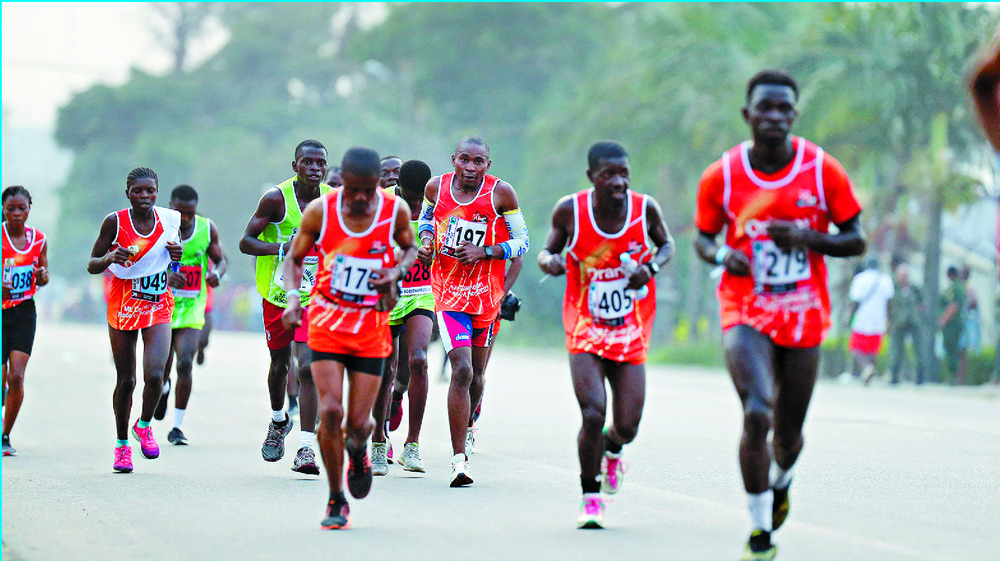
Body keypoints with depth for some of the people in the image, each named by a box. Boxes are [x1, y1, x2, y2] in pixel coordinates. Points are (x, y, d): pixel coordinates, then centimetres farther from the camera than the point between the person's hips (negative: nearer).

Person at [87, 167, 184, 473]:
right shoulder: (115, 222, -7)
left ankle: (144, 425, 12)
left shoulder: (170, 219, 0)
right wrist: (109, 258, -22)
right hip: (122, 306, -1)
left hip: (158, 306, 1)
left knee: (154, 374, -17)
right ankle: (122, 443, 24)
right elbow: (92, 265, -1)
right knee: (126, 380, 4)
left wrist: (177, 255, -7)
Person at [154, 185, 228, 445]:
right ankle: (164, 388, 45)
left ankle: (177, 427, -6)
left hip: (192, 307, 0)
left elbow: (220, 260, 11)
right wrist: (164, 278, -28)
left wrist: (216, 273, -13)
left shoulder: (207, 229, -2)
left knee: (185, 363, -16)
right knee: (163, 366, 5)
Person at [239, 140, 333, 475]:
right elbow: (246, 242, -10)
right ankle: (279, 421, 45)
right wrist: (282, 248, -25)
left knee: (307, 368, -12)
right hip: (278, 294, 0)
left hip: (316, 297, 0)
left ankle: (306, 448, -13)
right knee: (279, 364, 15)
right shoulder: (277, 198, -12)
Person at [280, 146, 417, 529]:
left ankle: (358, 452, 38)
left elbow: (410, 249, 13)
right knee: (330, 411, -14)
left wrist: (395, 271, -8)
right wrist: (293, 297, -15)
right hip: (327, 322, -1)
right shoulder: (319, 211, -9)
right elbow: (294, 259, 3)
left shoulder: (395, 210, -6)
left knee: (359, 422, -1)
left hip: (371, 327, 1)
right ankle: (336, 501, 3)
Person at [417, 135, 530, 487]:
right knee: (462, 370, -17)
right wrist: (426, 240, -1)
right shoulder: (436, 187, -2)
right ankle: (459, 459, -16)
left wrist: (485, 252, -17)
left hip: (488, 293, 1)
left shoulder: (501, 194, -7)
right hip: (448, 291, -1)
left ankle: (467, 426, 47)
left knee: (476, 372, 15)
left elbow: (521, 242, -1)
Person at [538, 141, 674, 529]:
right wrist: (549, 261, -19)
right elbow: (547, 252, 5)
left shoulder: (645, 208, -8)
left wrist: (650, 267, -11)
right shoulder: (570, 210, -10)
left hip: (631, 334, 2)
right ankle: (590, 498, 4)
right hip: (585, 330, -2)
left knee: (627, 426, -2)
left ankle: (611, 451, 38)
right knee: (593, 413, -18)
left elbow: (666, 245, 11)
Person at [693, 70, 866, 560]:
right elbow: (702, 237, 10)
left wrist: (808, 237, -17)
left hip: (804, 317, 2)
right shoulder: (721, 175, -4)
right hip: (745, 314, -2)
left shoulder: (823, 170, -5)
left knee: (789, 431, 10)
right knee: (757, 414, -23)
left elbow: (856, 241, 2)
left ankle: (781, 482, 49)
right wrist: (723, 254, -13)